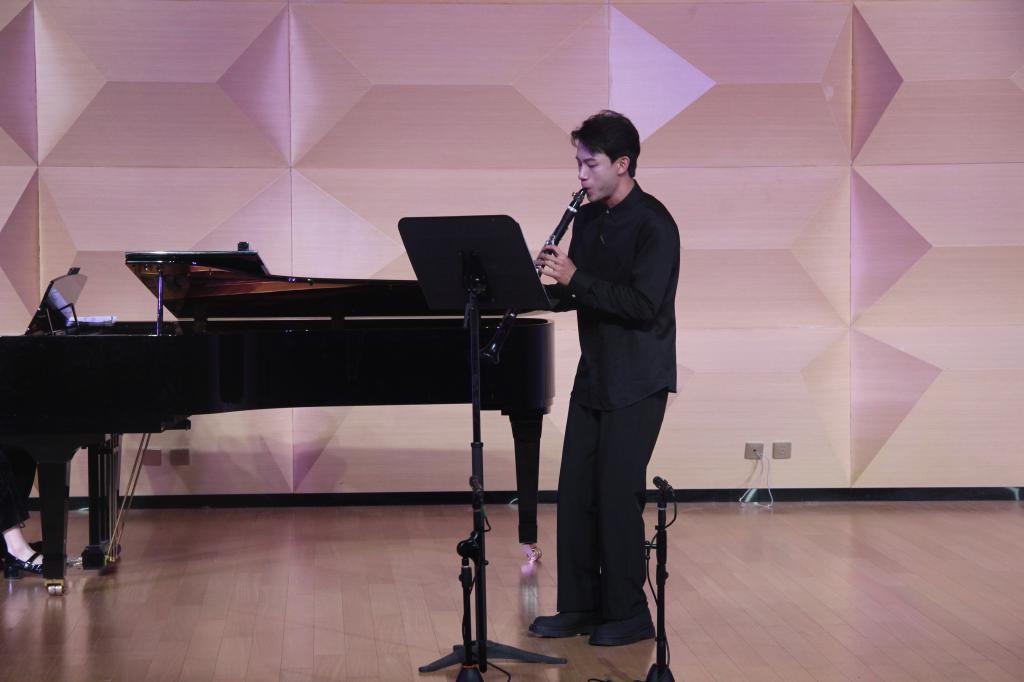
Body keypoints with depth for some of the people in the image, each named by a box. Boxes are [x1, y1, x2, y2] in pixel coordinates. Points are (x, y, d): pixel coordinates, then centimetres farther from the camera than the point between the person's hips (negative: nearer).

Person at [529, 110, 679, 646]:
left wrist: (575, 277, -25)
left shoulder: (653, 224, -14)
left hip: (636, 384, -8)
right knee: (576, 492, 8)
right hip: (594, 376, 8)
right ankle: (579, 606, 19)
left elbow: (644, 305, -23)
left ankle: (628, 615, 8)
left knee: (617, 494, -5)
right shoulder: (587, 219, 10)